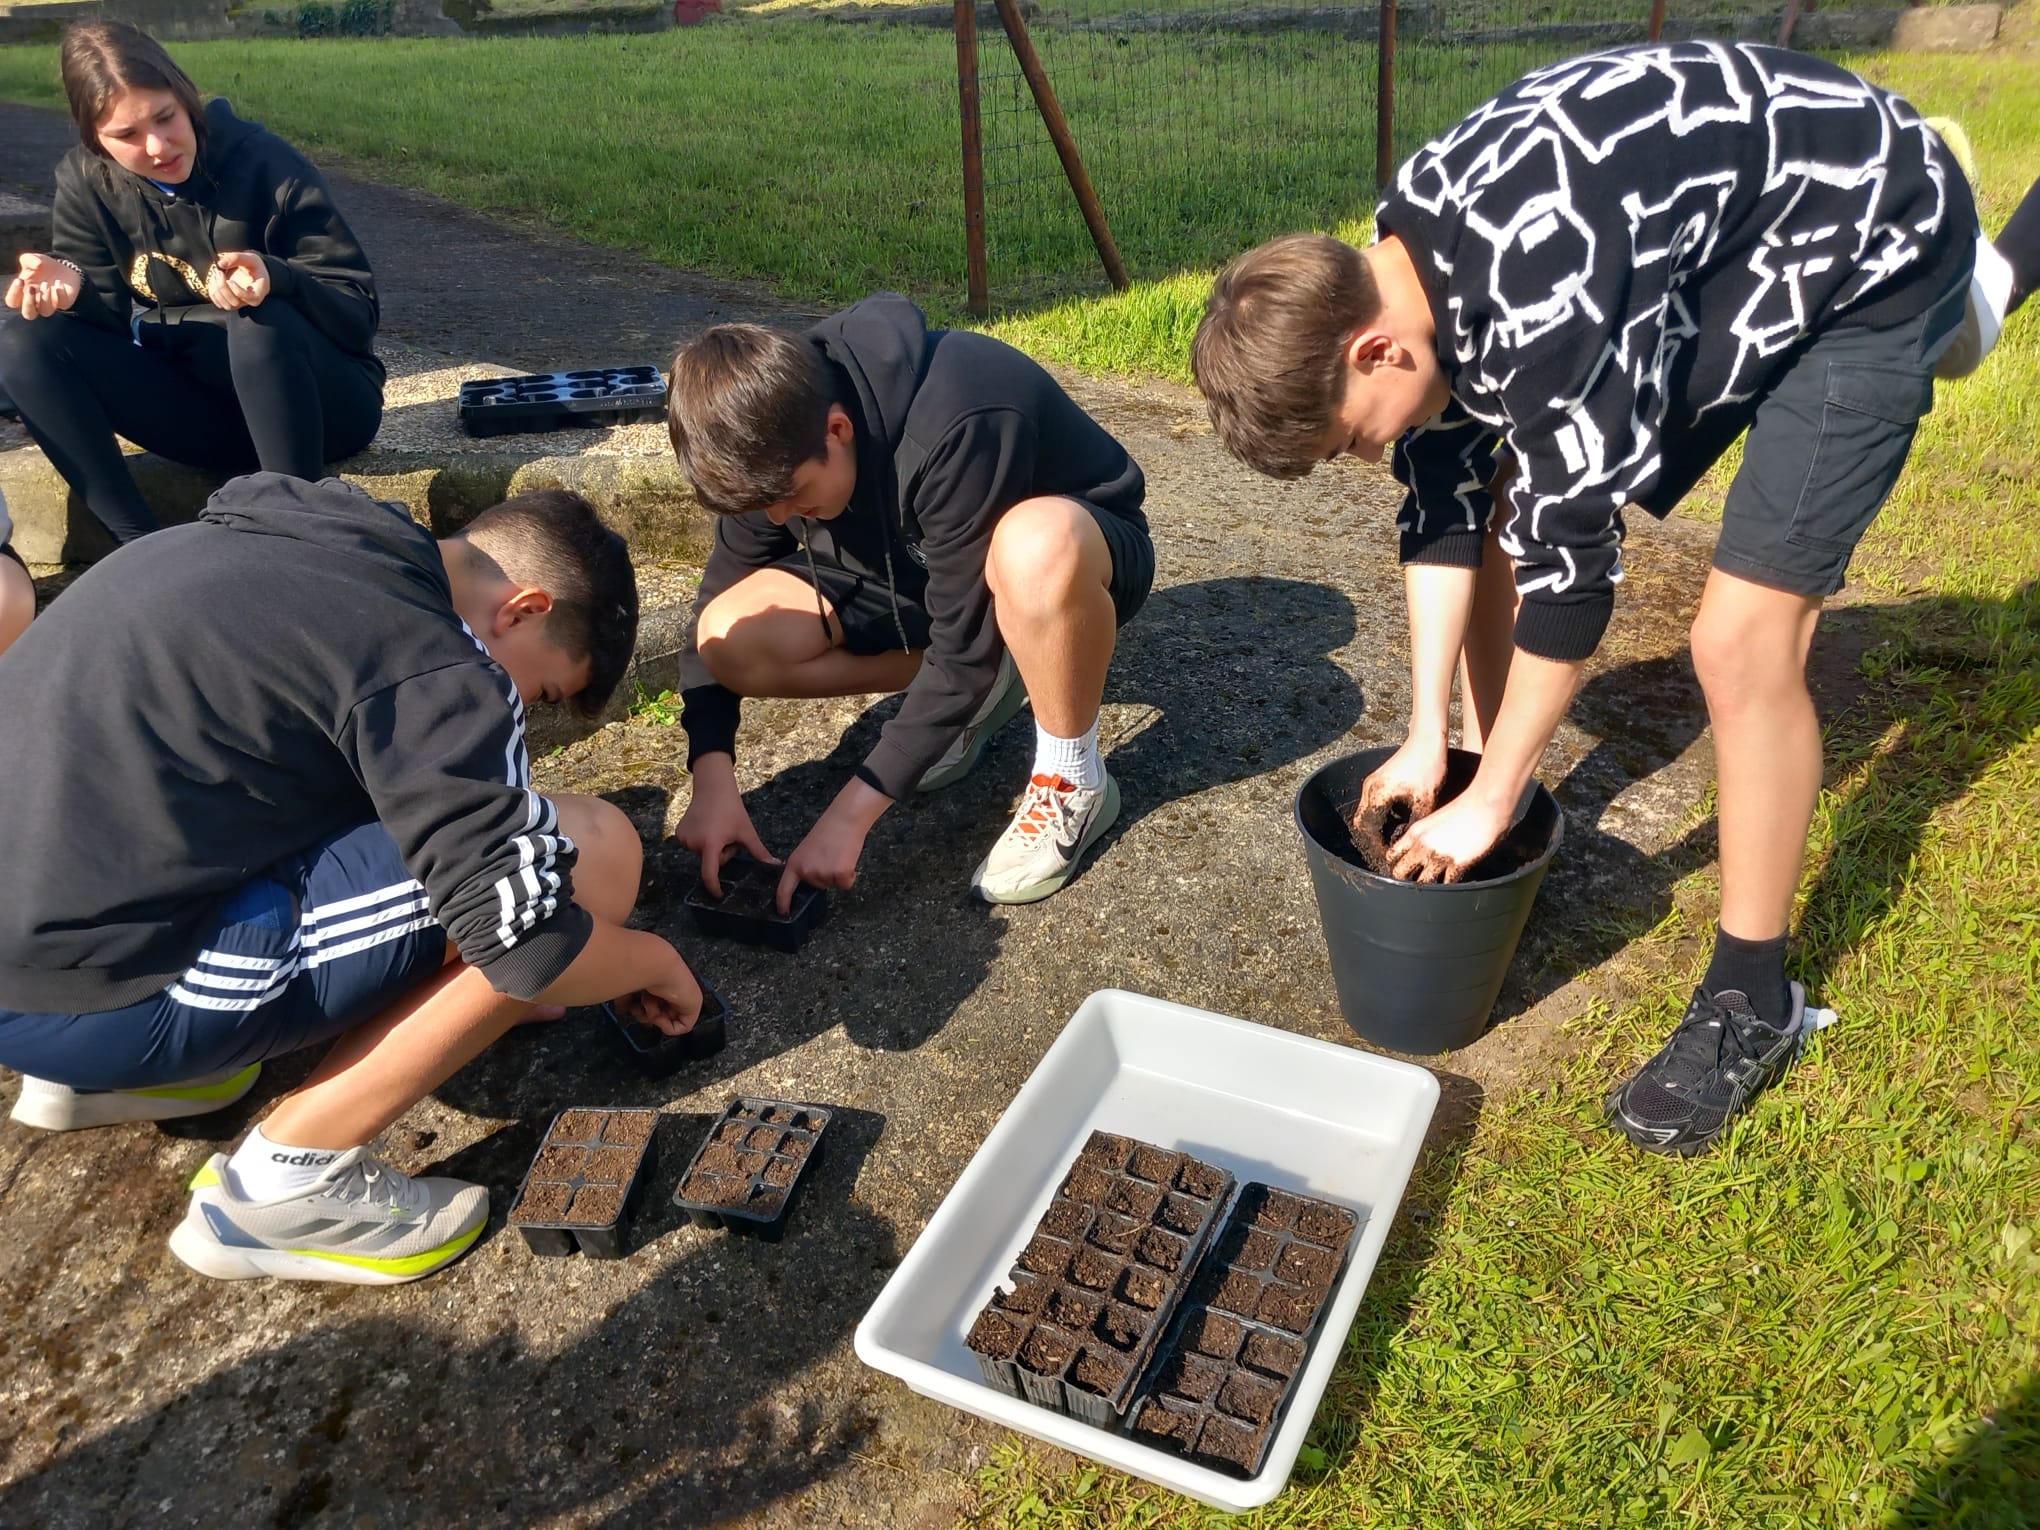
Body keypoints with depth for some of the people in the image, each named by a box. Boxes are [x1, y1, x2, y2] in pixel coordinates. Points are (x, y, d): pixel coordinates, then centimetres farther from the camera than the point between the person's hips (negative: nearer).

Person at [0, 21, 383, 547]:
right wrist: (72, 286, -22)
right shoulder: (85, 181, -1)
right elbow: (118, 316, 1)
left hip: (323, 404, -4)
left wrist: (276, 277, -37)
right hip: (206, 409, 5)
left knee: (263, 321, -35)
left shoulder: (266, 164, -14)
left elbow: (360, 312, -17)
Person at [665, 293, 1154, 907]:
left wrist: (849, 815, -31)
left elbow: (965, 646, -32)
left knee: (1035, 545, -45)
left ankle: (1072, 780, -18)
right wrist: (712, 780, -22)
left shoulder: (961, 428, -36)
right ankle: (985, 686, 2)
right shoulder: (778, 429, -16)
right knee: (732, 641, -17)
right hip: (923, 574, 6)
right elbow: (719, 600, -9)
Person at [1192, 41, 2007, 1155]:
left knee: (1742, 642, -17)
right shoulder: (1400, 274, -13)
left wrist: (1484, 803, -20)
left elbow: (1571, 562, -31)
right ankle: (1503, 811, 20)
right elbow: (1444, 508, -7)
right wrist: (1428, 739, -7)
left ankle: (1751, 1002, 1)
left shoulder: (1540, 296, -39)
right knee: (1500, 513, 2)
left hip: (1866, 257, -8)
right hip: (1697, 258, 8)